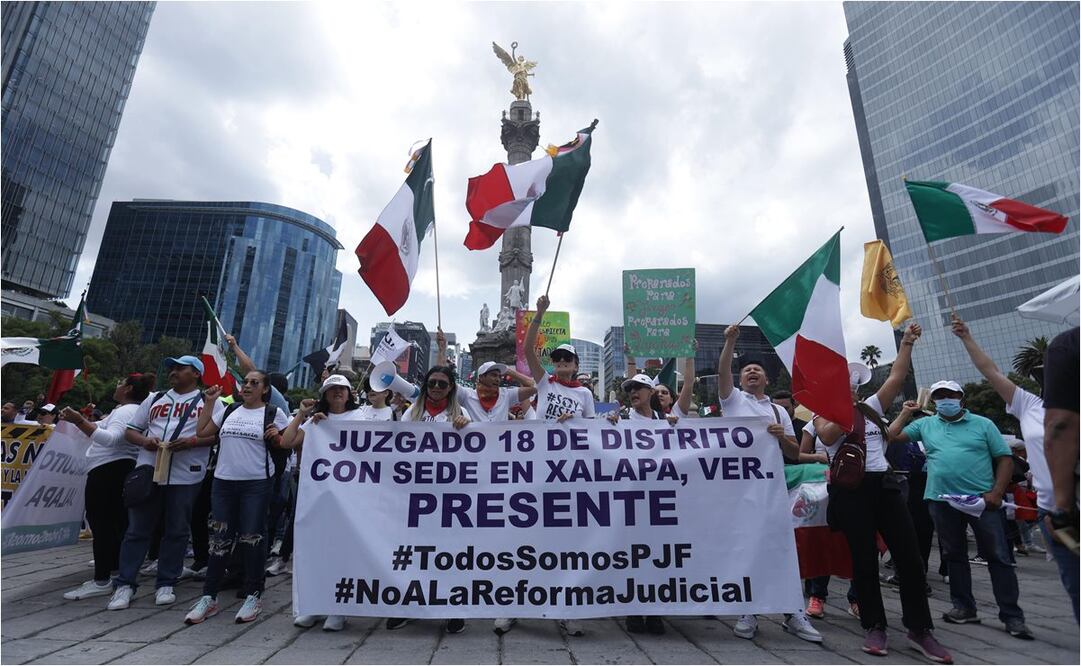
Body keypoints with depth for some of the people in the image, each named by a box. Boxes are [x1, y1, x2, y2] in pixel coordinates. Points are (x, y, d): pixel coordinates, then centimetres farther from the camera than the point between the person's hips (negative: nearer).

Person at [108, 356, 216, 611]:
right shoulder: (154, 399, 14)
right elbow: (130, 430, 16)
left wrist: (192, 441, -20)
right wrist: (144, 441, -6)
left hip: (185, 477, -3)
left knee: (176, 531, 6)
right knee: (137, 529, 9)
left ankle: (166, 584, 18)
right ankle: (124, 584, 21)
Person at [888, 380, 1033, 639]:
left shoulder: (983, 424, 3)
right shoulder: (925, 425, 9)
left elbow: (1004, 459, 1)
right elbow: (892, 437, 7)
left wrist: (996, 492, -9)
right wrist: (905, 413, 4)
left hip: (982, 500, -2)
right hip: (943, 501, 2)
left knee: (998, 557, 2)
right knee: (954, 556, 12)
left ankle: (1012, 616, 13)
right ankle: (964, 608, 23)